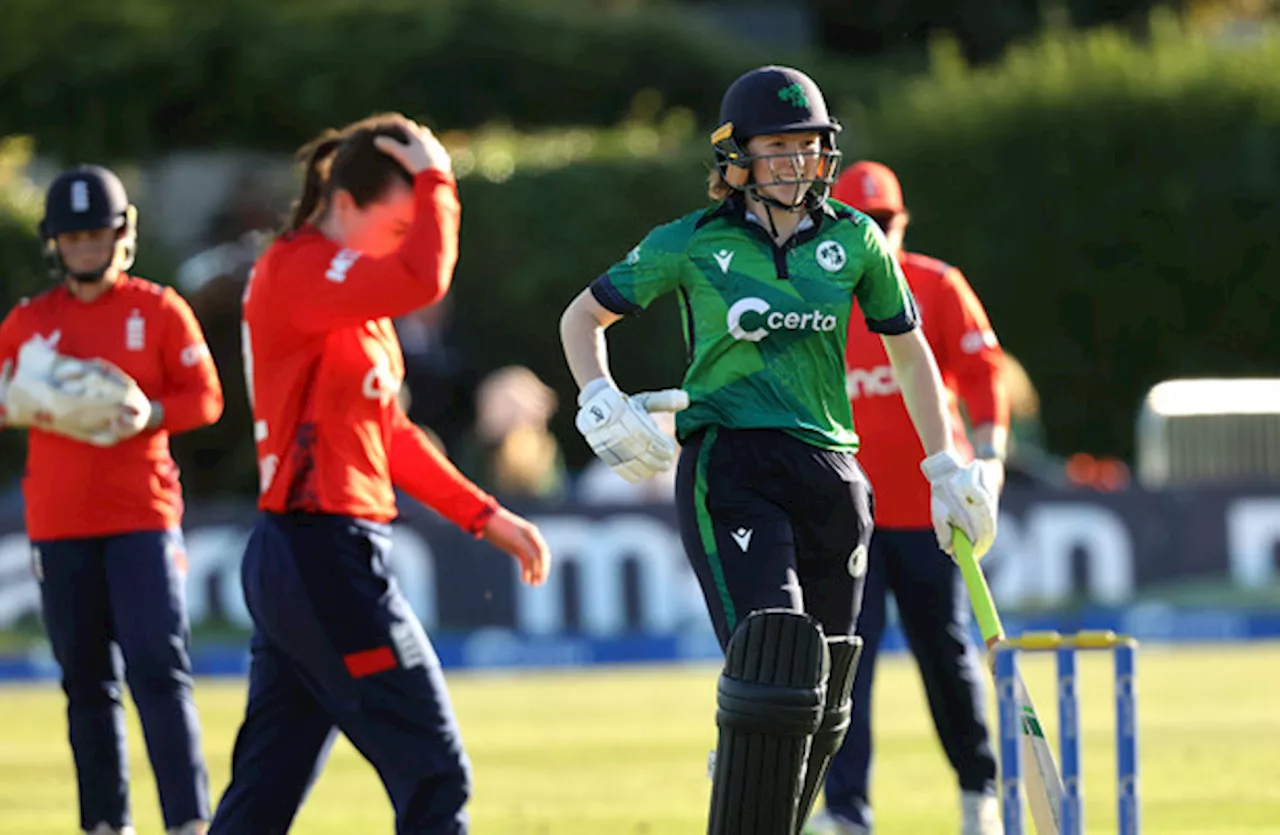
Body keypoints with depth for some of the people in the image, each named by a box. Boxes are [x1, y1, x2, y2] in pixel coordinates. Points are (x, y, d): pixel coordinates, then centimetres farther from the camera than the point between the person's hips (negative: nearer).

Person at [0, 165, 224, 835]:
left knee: (158, 672, -11)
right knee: (86, 683, 5)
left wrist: (151, 414, -18)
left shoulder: (158, 310, 4)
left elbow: (206, 397, 1)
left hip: (143, 516, -3)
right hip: (58, 525, 3)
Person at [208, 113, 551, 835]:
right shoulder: (294, 272, -13)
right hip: (327, 555, -10)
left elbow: (388, 432, 23)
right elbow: (426, 280, -30)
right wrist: (436, 179, -14)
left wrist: (485, 516, 18)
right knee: (435, 773, -7)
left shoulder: (350, 288, 18)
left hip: (289, 559, 10)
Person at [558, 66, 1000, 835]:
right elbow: (583, 318, 14)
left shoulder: (854, 241, 9)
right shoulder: (691, 245, 2)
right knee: (775, 666, -21)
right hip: (727, 468, -4)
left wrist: (947, 469, 18)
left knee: (822, 700, 5)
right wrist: (601, 403, -4)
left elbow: (909, 349, 21)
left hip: (831, 476, 4)